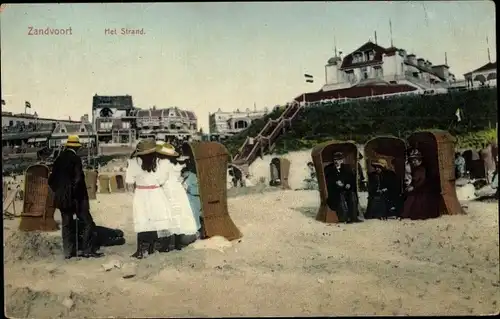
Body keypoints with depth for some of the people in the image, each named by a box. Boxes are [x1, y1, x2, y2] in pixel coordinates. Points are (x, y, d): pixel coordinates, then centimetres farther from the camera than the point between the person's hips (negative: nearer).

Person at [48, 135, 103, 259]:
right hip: (75, 198, -7)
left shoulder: (59, 159, 6)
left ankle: (69, 252, 15)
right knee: (88, 223, 0)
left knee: (66, 224, 12)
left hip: (61, 198, 7)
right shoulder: (75, 159, -13)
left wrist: (58, 191, 16)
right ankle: (87, 250, -3)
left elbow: (51, 180, 10)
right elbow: (78, 178, -18)